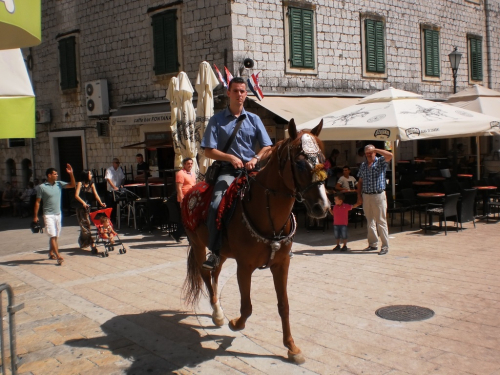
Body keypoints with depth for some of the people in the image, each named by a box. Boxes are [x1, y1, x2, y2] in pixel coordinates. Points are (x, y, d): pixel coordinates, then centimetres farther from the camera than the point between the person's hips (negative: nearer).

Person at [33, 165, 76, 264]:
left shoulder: (59, 184, 4)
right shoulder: (42, 187, -8)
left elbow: (72, 185, 3)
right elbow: (37, 202, -5)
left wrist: (71, 174, -11)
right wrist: (35, 216, -5)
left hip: (58, 214, 5)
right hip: (48, 215, -5)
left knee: (55, 236, 13)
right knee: (53, 236, -10)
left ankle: (51, 253, 29)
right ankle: (58, 256, -13)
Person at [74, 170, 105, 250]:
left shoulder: (91, 184, 7)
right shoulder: (80, 184, -7)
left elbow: (96, 194, -3)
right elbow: (76, 195, -15)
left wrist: (100, 203, -19)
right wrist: (83, 202, -31)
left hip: (87, 206, 5)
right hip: (80, 206, -5)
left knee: (84, 225, 9)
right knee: (85, 224, -6)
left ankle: (83, 243, 21)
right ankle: (90, 242, -5)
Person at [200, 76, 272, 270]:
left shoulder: (254, 119, 13)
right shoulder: (217, 120, 5)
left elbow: (267, 147, 11)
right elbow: (209, 151, 1)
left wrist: (256, 158, -9)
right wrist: (230, 157, -13)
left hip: (252, 170, 3)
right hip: (228, 170, -2)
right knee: (217, 205, -28)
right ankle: (215, 252, -16)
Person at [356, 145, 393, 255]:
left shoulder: (381, 162, -1)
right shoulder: (363, 165, 14)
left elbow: (390, 155, -22)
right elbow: (360, 181, 15)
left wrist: (375, 149, -16)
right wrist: (359, 195, 7)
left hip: (378, 195, -5)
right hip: (366, 196, 5)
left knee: (381, 221, -4)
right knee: (370, 221, 11)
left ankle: (385, 246, 1)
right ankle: (372, 244, 20)